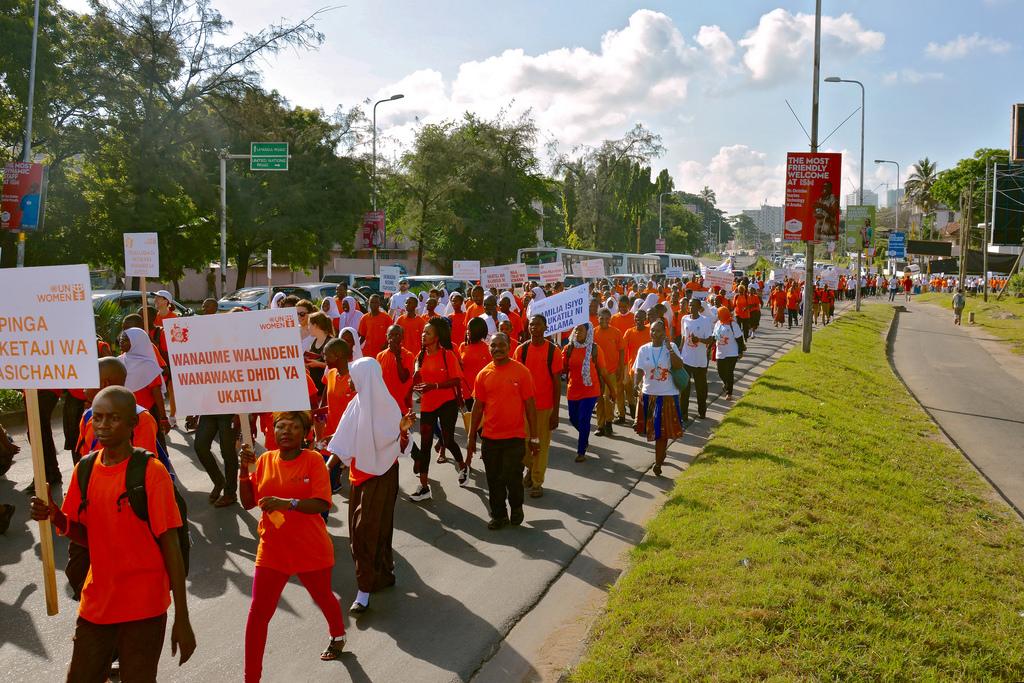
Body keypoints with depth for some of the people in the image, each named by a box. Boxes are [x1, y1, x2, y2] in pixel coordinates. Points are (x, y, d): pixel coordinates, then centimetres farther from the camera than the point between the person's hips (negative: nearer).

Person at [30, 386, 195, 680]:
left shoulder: (151, 472, -15)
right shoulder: (85, 469, 1)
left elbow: (170, 546, -14)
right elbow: (87, 536, 10)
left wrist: (182, 618, -14)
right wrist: (58, 518, -11)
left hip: (143, 608, -5)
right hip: (95, 602, 5)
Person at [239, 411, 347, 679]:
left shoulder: (313, 460, -12)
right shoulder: (265, 460, -1)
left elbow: (322, 504, -21)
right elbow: (248, 502, 1)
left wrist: (287, 503, -34)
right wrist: (245, 469, -12)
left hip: (311, 550, -2)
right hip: (272, 551, 2)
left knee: (323, 598, 21)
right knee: (258, 613, -3)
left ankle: (338, 636, 53)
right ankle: (251, 677, 11)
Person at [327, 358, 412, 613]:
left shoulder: (385, 406, -16)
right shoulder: (356, 404, 3)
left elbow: (398, 445, -17)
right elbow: (344, 441, 8)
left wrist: (403, 429, -35)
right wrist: (328, 465, 2)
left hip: (381, 475, -7)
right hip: (360, 473, 7)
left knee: (367, 530, -7)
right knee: (359, 529, 13)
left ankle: (365, 589, 0)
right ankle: (383, 575, 30)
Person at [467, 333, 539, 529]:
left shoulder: (521, 371, -6)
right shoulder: (484, 374, 2)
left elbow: (529, 405, -4)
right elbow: (478, 406, 8)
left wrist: (534, 437, -4)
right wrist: (472, 437, 8)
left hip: (515, 436, -3)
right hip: (489, 437, 3)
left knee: (513, 478, 2)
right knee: (494, 480, 10)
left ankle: (516, 508, 29)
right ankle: (499, 514, 27)